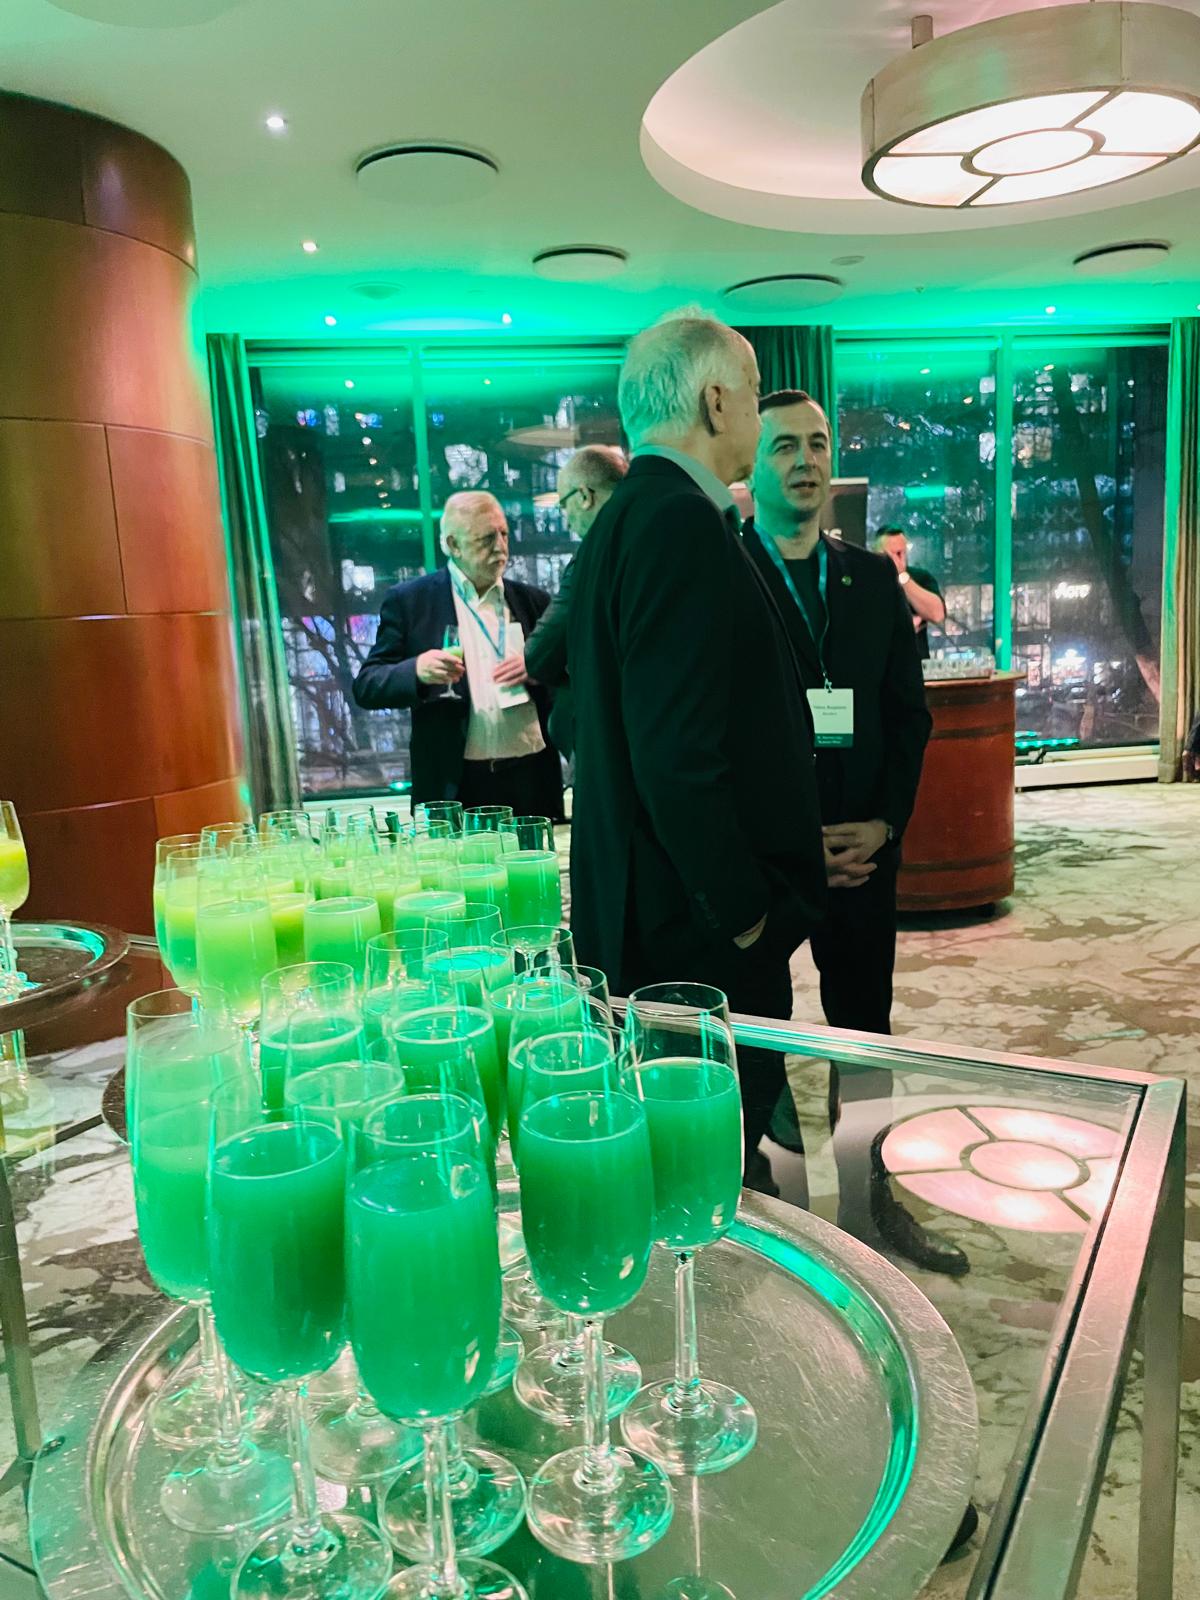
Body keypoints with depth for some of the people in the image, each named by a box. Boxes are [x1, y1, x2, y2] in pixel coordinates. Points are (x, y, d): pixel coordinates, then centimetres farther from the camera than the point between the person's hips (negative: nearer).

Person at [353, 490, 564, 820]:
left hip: (533, 782, 3)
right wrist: (417, 671, -20)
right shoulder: (408, 601, 3)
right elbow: (367, 687, 0)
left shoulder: (533, 601, 12)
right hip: (456, 787, -3)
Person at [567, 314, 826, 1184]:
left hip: (645, 910, 10)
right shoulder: (682, 526, -19)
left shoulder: (627, 519, 13)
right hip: (701, 919, -10)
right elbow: (678, 753, -25)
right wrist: (742, 909, -16)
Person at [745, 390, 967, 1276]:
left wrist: (884, 822, -5)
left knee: (865, 1027, 13)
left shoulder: (874, 578, 9)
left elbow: (909, 711, 9)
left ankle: (872, 1197, 28)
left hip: (864, 843, 4)